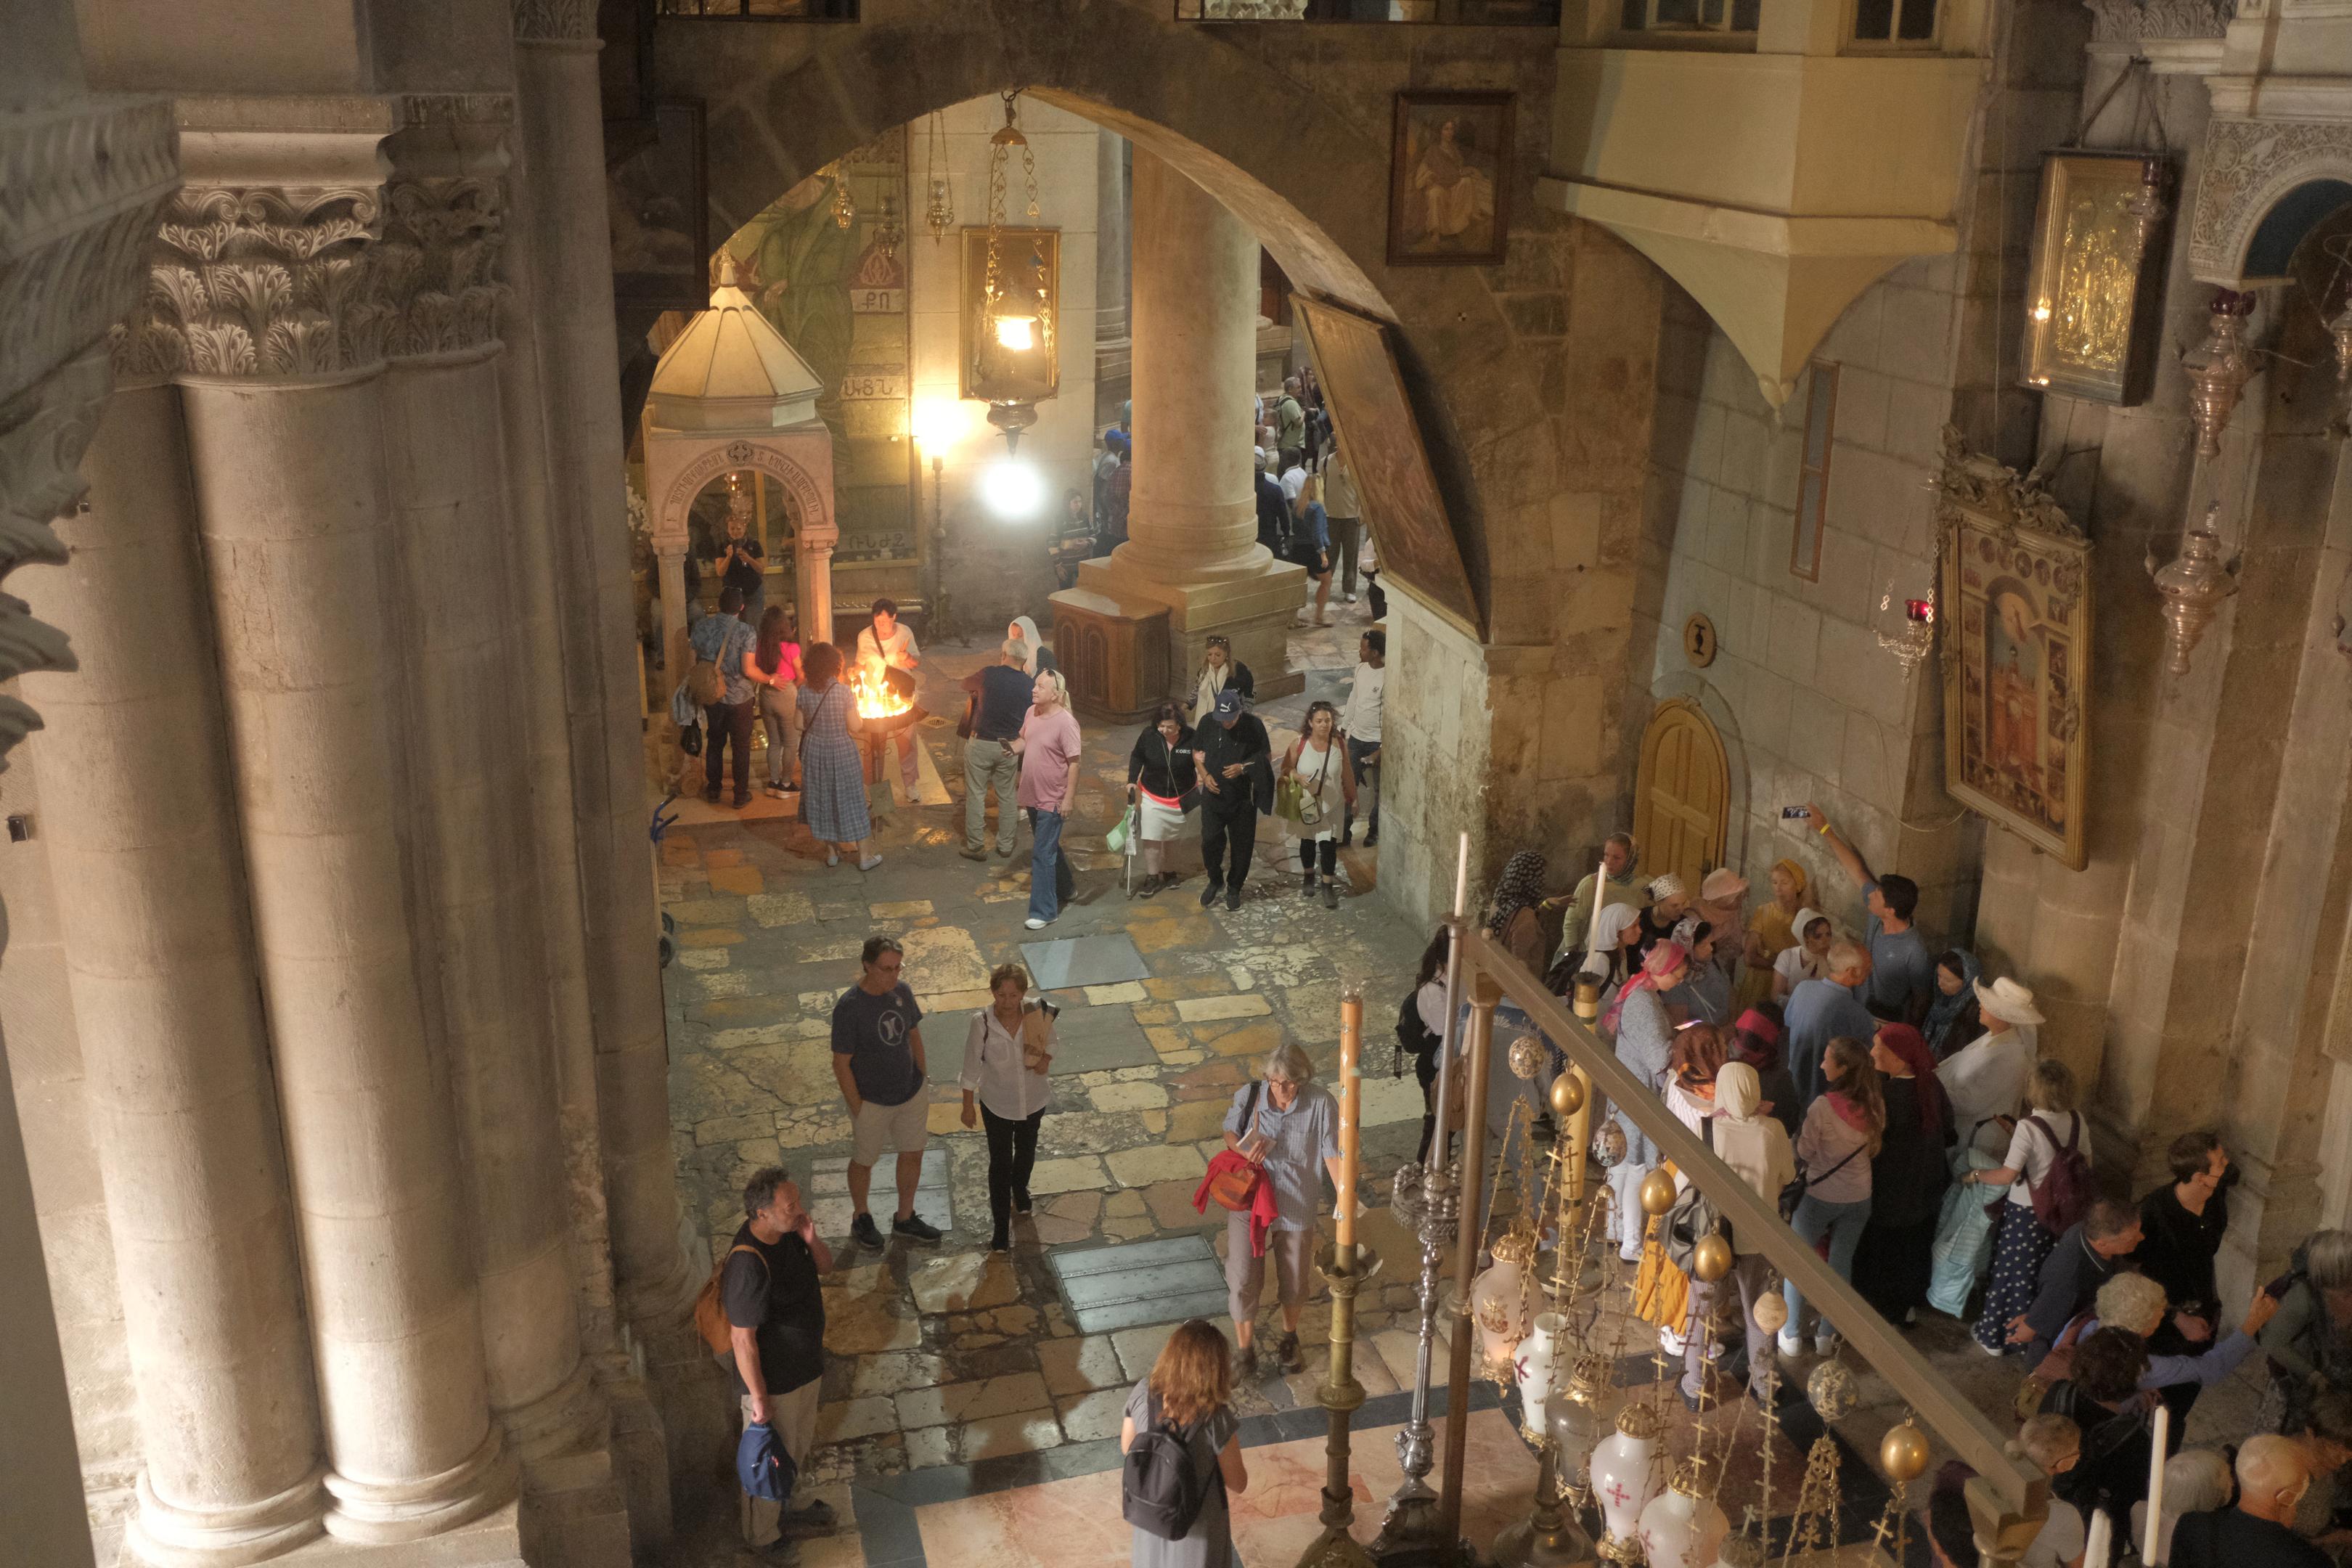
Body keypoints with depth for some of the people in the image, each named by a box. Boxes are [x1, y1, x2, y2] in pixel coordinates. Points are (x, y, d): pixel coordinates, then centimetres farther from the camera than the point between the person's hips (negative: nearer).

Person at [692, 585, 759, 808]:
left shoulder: (701, 626, -6)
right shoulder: (746, 633, -18)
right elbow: (748, 670, -22)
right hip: (739, 697, -4)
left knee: (714, 744, 19)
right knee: (741, 747, 10)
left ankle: (713, 790, 29)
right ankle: (741, 795, 17)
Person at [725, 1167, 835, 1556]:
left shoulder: (788, 1232, -11)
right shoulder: (748, 1265, -36)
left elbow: (825, 1267, 5)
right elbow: (742, 1339, -29)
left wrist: (812, 1240, -17)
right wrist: (759, 1398, -21)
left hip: (805, 1367, 8)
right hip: (772, 1380, -8)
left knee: (801, 1443, 30)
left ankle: (797, 1502, 56)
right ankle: (762, 1535, 41)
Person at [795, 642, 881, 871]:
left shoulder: (804, 692, -10)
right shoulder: (843, 691, -19)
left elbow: (800, 725, -3)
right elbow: (855, 727, -17)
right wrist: (863, 721, 4)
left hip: (815, 751, 3)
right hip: (842, 751, -3)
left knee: (822, 798, 17)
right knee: (850, 800, 8)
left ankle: (831, 851, 26)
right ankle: (863, 856, 15)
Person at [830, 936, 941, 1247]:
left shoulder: (902, 992, -8)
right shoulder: (849, 1008, -26)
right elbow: (841, 1064, -19)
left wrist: (923, 1081, 11)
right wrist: (857, 1109, -15)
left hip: (910, 1094, 6)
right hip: (872, 1101, -6)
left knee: (913, 1154, 19)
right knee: (864, 1161, 17)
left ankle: (905, 1219, 41)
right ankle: (861, 1219, 42)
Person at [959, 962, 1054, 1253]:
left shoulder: (1037, 1015, -21)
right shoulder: (982, 1023, -25)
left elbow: (1050, 1042, 1)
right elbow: (972, 1066, -12)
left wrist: (1046, 1059, -21)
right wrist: (968, 1106, -4)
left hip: (1033, 1099, 3)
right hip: (997, 1103, -3)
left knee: (1026, 1152, 26)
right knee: (1000, 1163, 5)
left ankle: (1020, 1190, 57)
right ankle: (1002, 1228, 19)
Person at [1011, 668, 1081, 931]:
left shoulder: (1065, 722, -21)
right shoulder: (1032, 713, 1)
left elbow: (1074, 762, -20)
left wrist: (1069, 798, -21)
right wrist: (1012, 748, -4)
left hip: (1052, 801, -8)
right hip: (1032, 796, 8)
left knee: (1043, 855, -5)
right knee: (1049, 847, 23)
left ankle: (1044, 911, 2)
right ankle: (1065, 888, 44)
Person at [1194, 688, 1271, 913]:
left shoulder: (1254, 725, -13)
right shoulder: (1208, 723, -8)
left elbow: (1265, 756, -3)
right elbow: (1197, 752, 6)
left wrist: (1243, 768, -20)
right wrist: (1205, 775, -10)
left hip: (1243, 799, -1)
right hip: (1213, 796, 1)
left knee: (1241, 847, 8)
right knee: (1210, 842, 0)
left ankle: (1234, 889, 28)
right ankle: (1215, 881, 27)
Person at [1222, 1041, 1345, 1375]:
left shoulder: (1321, 1104, -20)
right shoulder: (1248, 1096, -15)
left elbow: (1332, 1153, -15)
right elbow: (1230, 1132, 2)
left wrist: (1344, 1194, -25)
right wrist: (1244, 1150, -19)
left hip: (1296, 1207, 0)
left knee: (1294, 1279, 21)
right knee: (1243, 1281, 5)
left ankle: (1289, 1340, 49)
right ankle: (1245, 1350, 29)